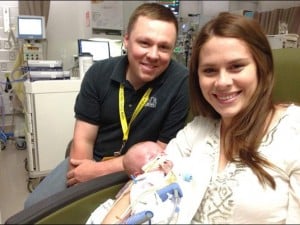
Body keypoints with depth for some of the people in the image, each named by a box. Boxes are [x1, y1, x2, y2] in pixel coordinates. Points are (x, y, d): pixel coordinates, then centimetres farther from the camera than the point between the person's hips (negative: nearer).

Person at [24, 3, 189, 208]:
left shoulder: (182, 83, -21)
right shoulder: (99, 73, -9)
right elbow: (84, 139, -6)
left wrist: (99, 170, -19)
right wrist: (81, 178, -23)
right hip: (90, 160, 4)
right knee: (34, 207, 2)